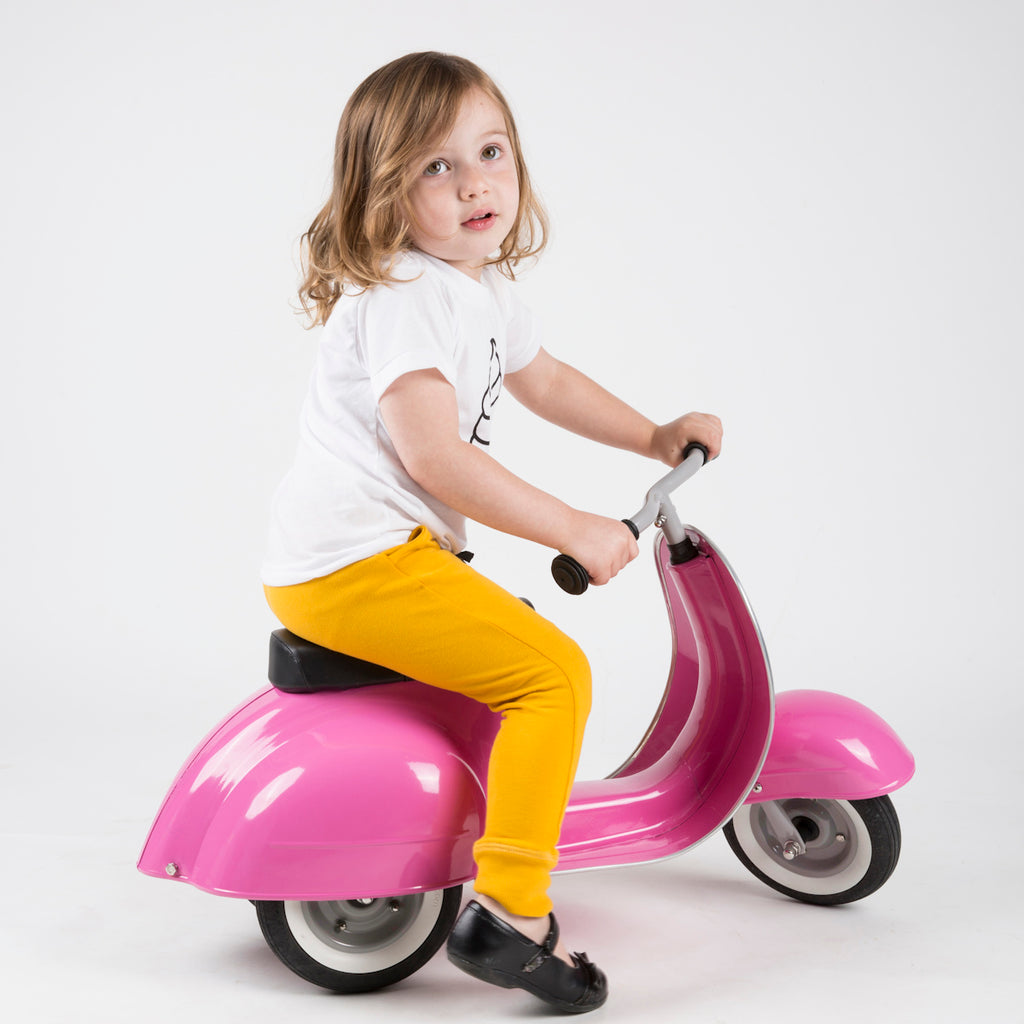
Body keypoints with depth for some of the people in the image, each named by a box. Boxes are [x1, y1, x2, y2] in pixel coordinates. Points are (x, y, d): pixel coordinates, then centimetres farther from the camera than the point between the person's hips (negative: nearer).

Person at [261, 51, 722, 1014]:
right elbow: (435, 455, -26)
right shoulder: (402, 293, -17)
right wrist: (576, 530, -21)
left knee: (514, 628, 30)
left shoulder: (483, 286, 15)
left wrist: (656, 436, 26)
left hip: (351, 558, 10)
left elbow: (543, 378, 31)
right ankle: (508, 913, -16)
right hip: (354, 563, -10)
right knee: (553, 672, -15)